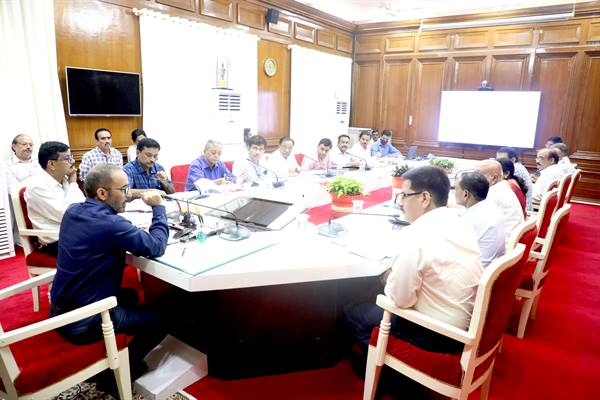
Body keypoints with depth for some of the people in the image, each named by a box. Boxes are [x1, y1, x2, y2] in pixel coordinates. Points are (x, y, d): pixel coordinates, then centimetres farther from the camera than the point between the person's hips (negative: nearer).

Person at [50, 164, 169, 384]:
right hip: (83, 323, -9)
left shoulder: (73, 210, 0)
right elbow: (156, 247, -22)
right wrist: (158, 207, -11)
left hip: (60, 311, 9)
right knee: (162, 317, 4)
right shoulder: (109, 223, -27)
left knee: (131, 295, 29)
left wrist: (120, 199, 1)